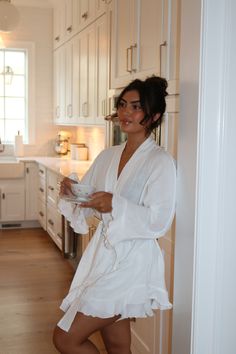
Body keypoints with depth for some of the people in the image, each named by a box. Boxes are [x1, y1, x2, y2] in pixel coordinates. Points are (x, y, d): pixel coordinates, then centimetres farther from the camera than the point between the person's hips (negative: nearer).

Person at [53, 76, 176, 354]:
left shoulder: (160, 161, -12)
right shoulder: (108, 156, 10)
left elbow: (159, 222, -18)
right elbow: (87, 204, 13)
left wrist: (116, 205, -28)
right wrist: (72, 191, -8)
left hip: (131, 263, -7)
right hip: (103, 255, 7)